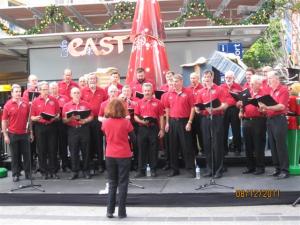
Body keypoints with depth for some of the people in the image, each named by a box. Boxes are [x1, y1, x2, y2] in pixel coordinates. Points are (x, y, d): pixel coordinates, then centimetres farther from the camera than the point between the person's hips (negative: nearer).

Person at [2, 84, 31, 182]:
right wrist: (5, 135, -7)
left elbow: (29, 118, 8)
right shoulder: (8, 105, -6)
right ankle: (15, 174, 18)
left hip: (24, 134, 2)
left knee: (26, 154, 7)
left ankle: (28, 173, 19)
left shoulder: (26, 104, 0)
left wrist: (31, 132, 7)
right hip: (13, 134, -2)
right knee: (15, 155, 8)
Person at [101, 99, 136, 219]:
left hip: (110, 156, 3)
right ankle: (121, 212, 8)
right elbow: (133, 139, -3)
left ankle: (110, 211, 15)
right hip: (124, 156, -3)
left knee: (112, 183, 15)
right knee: (122, 183, 6)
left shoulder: (105, 123, -3)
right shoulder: (126, 122, -11)